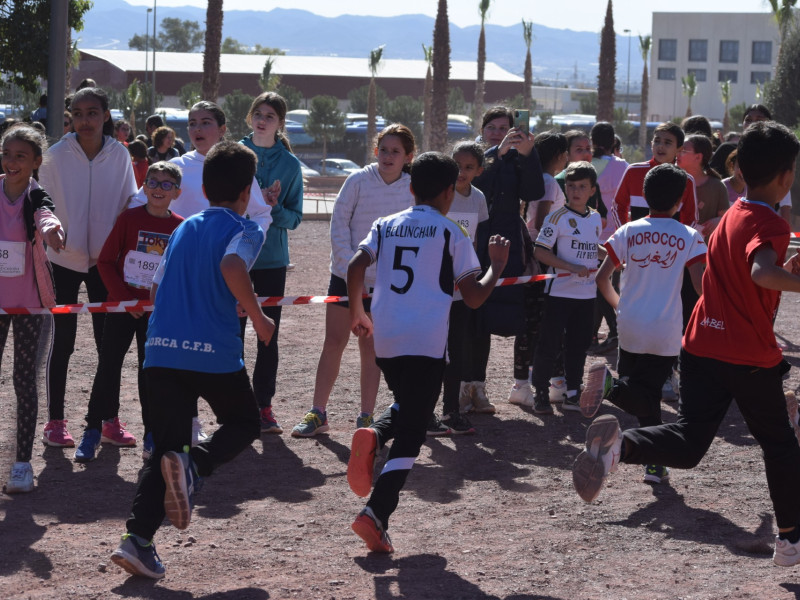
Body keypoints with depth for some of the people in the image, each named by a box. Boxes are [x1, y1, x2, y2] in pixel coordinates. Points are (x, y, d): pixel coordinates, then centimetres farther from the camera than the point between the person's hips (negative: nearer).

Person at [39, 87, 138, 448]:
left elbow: (129, 203, 5)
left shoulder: (119, 156, -3)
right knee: (62, 343, 2)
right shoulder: (57, 156, -9)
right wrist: (51, 233, -11)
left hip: (104, 259, 2)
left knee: (108, 342, 6)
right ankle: (55, 422, 10)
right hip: (64, 259, -2)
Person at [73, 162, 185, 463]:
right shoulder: (130, 218, -6)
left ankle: (152, 435, 13)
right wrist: (124, 297, -10)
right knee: (108, 366, 0)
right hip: (121, 304, -1)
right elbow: (105, 260, -4)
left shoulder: (181, 227, -1)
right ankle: (93, 431, 6)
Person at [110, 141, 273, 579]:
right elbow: (233, 268, -22)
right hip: (214, 350, -5)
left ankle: (138, 539, -6)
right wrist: (257, 317, -11)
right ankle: (193, 465, -12)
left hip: (161, 349, 5)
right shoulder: (245, 230, 0)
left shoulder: (185, 228, 19)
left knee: (166, 445, 10)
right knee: (243, 422, 19)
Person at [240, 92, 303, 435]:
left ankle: (263, 406, 10)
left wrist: (274, 207, -17)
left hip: (272, 259, 1)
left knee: (269, 335, 3)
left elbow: (294, 218, 4)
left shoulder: (290, 164, 3)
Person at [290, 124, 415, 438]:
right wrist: (351, 269, -12)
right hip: (346, 275, 0)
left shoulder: (413, 190, -3)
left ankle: (366, 416, 12)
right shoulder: (358, 181, -7)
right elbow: (339, 224, -6)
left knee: (371, 347, 5)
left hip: (384, 280, 0)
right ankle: (317, 414, 7)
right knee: (334, 342, 2)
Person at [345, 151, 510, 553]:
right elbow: (473, 296, 1)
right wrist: (497, 266, 18)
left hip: (385, 340, 5)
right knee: (411, 433, 0)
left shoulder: (385, 226, 13)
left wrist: (356, 313, 15)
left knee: (405, 406, 30)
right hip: (427, 343, -5)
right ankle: (376, 514, -15)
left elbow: (356, 267, 0)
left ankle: (372, 437, -3)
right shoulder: (451, 234, 2)